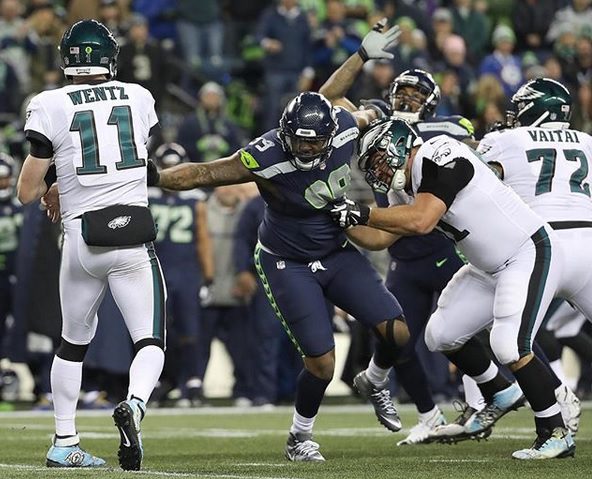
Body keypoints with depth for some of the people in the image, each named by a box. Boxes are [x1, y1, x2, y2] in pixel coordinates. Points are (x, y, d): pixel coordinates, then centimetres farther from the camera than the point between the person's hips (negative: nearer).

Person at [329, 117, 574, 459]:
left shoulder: (439, 158, -19)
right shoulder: (418, 180, 10)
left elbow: (421, 222, -30)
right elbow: (381, 239, 18)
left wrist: (363, 214, -22)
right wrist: (347, 221, 8)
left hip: (530, 254, -10)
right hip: (492, 268, 10)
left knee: (509, 345, -22)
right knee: (441, 335, 10)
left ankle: (556, 434, -10)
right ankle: (501, 395, 29)